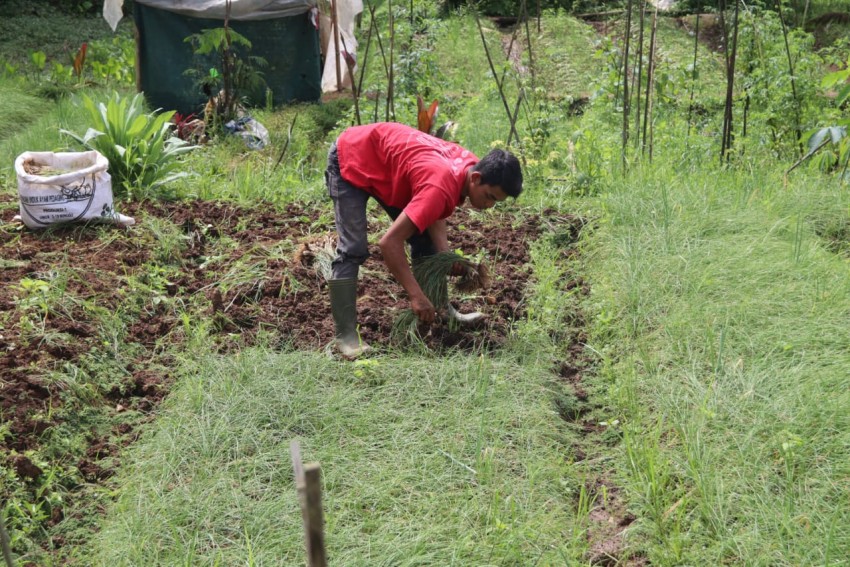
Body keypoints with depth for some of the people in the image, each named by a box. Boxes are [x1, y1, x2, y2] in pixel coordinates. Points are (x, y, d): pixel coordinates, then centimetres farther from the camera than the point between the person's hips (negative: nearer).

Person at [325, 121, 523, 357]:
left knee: (424, 240, 7)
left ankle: (440, 311, 18)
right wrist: (416, 296, -35)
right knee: (353, 250, -18)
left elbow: (431, 212, 1)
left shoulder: (472, 167, -13)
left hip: (385, 160, 9)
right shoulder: (442, 186, -39)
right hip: (350, 161, -9)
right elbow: (389, 242, -39)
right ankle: (346, 335, -14)